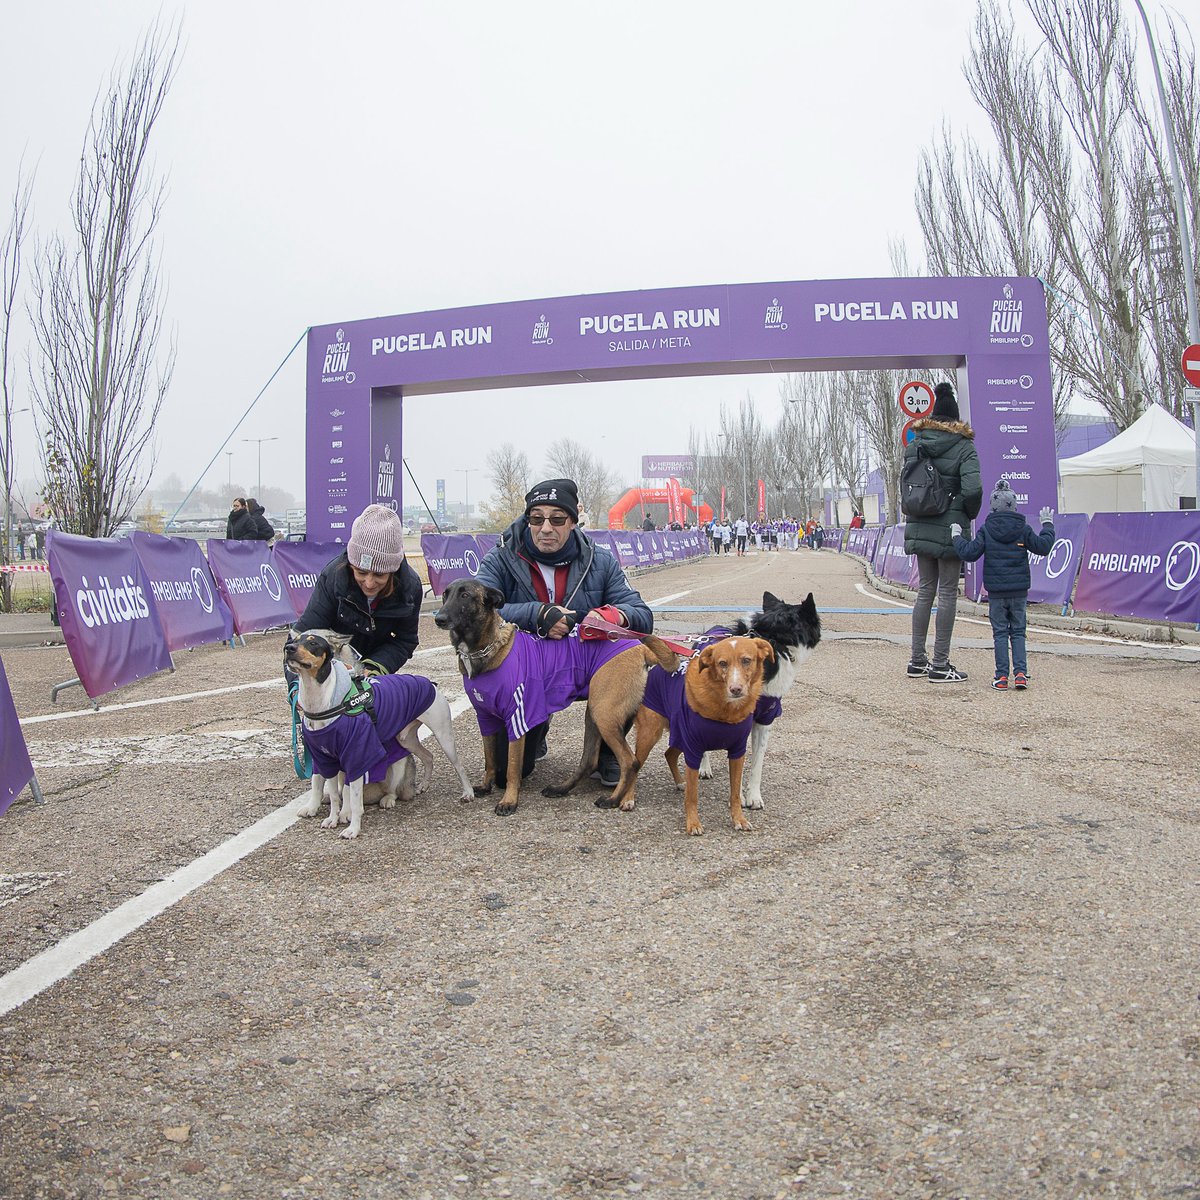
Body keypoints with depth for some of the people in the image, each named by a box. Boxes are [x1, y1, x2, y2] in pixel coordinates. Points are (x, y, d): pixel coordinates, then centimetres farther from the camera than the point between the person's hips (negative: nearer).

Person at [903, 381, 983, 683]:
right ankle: (939, 665, 3)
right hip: (950, 527, -5)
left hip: (920, 526, 5)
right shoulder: (963, 447, -9)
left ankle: (917, 661, 17)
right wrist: (971, 513, -2)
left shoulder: (914, 444, 5)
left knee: (925, 590, 14)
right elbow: (972, 489, -19)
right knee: (947, 593, 2)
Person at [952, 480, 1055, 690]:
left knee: (1000, 633, 5)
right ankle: (1021, 673, -1)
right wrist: (1047, 525, 16)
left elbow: (969, 553, -8)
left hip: (996, 592, -1)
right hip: (1019, 591, 1)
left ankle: (1002, 676, 1)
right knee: (1018, 632, 10)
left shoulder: (986, 530, -5)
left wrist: (957, 536, 7)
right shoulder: (1023, 529, -2)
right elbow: (1043, 547, 2)